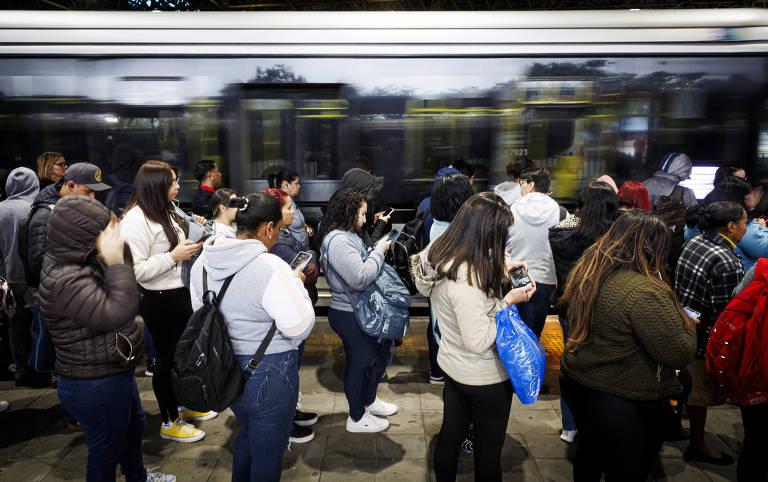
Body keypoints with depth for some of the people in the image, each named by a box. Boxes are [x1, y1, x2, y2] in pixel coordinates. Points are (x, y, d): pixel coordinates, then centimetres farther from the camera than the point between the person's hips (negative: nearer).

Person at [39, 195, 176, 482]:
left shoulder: (82, 262, 0)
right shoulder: (66, 280, -31)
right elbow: (117, 313, -37)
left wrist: (116, 256, -6)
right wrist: (116, 262, -32)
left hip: (112, 373, 11)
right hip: (95, 385, -10)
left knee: (133, 427, 30)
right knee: (107, 448, 13)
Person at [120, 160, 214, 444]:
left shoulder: (164, 212, 9)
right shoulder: (136, 219, -21)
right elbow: (135, 271, -28)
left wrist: (189, 249, 6)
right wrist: (173, 257, -26)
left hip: (179, 293, 9)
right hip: (159, 300, -9)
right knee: (167, 358, 6)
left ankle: (187, 406, 41)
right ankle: (169, 422, 24)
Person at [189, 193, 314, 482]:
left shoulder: (203, 262, -2)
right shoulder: (269, 267, -26)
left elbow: (199, 310, 12)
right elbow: (300, 327, -23)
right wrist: (296, 284, -8)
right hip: (267, 373, -7)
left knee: (247, 435, 30)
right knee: (267, 451, 15)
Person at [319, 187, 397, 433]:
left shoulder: (347, 235, 7)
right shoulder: (338, 241, -25)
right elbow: (360, 278, -30)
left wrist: (377, 250, 0)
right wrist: (379, 250, -20)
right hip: (349, 315, -10)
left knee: (380, 350, 23)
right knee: (359, 362, 8)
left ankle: (369, 400, 44)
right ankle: (357, 418, 29)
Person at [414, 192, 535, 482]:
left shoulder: (438, 254, -8)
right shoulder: (466, 278, -35)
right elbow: (479, 341, -30)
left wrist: (498, 275, 0)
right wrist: (509, 301, -21)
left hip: (452, 365, 8)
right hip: (485, 377, -8)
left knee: (450, 434, 24)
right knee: (489, 448, 16)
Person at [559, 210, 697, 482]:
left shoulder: (585, 271, -2)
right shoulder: (645, 292, -28)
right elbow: (680, 354, -24)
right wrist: (686, 322, -3)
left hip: (577, 384, 7)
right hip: (627, 402, -7)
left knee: (589, 453, 28)